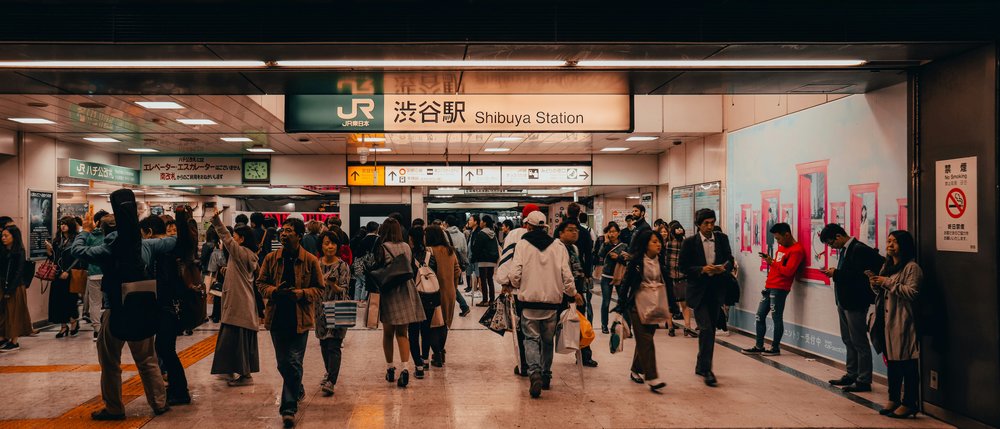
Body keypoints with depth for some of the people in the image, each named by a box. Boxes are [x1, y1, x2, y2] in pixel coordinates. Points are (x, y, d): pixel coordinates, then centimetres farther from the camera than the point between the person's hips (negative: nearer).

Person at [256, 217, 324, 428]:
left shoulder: (310, 261, -4)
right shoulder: (271, 258, 4)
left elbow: (319, 289, -1)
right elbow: (261, 283, 9)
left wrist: (299, 293, -17)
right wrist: (274, 291, -12)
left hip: (300, 319, -3)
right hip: (277, 317, 4)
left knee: (294, 363, -5)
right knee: (283, 363, 13)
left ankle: (289, 407, 1)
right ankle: (298, 390, 40)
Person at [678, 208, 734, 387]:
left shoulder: (722, 239, 5)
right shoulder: (690, 242, -5)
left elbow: (730, 260, 9)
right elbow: (683, 266, -6)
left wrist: (724, 268, -14)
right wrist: (702, 269, -20)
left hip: (716, 291, 4)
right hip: (698, 291, -4)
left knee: (710, 330, 12)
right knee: (706, 329, -13)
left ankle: (701, 366, 26)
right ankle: (706, 369, -8)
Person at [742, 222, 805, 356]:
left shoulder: (796, 250, -11)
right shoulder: (782, 247, 19)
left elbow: (788, 271, -19)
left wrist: (772, 262, -12)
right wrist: (769, 260, 6)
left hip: (779, 288, -10)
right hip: (769, 286, 10)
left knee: (776, 318, -4)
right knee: (760, 316, 10)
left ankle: (775, 347, 6)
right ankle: (759, 346, 16)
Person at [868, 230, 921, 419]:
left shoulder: (912, 267, -9)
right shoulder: (887, 266, 18)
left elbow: (912, 292, -20)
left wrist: (888, 283, -18)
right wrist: (876, 284, 3)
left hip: (903, 322, -8)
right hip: (887, 321, 9)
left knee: (907, 364, -4)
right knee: (891, 361, 14)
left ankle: (909, 403, 3)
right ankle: (893, 399, 22)